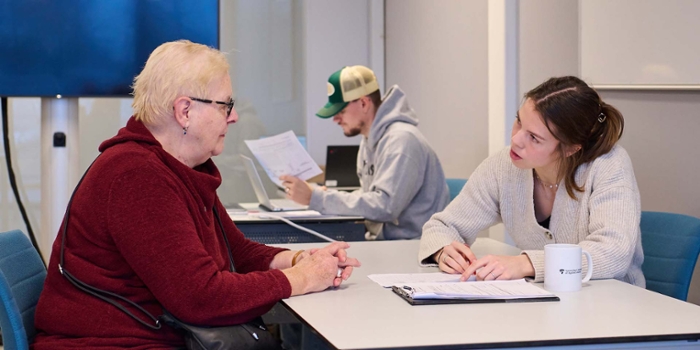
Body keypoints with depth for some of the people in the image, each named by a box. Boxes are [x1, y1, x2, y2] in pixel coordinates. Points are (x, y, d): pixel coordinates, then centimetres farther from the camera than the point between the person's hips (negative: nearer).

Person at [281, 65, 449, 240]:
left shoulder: (402, 140, -17)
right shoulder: (370, 140, 13)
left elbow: (384, 206, -26)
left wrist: (315, 198, -24)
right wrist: (327, 196, -2)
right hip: (384, 239, 8)